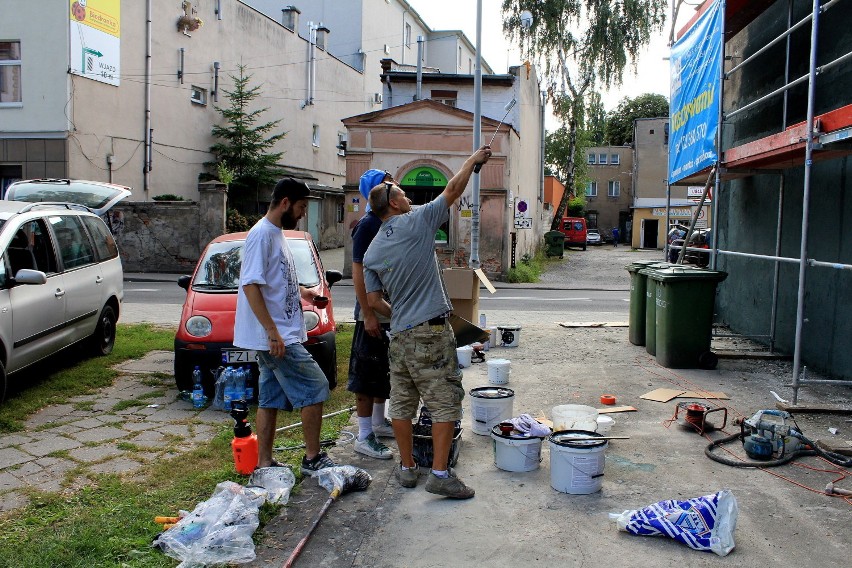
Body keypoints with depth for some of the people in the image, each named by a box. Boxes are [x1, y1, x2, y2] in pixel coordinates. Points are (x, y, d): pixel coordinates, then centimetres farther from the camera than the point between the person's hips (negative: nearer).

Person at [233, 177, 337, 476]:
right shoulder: (261, 234, -14)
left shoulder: (276, 234, 16)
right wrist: (273, 333, -24)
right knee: (315, 389, -5)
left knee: (271, 399, 12)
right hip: (276, 336, -10)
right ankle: (313, 459, 5)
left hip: (281, 334, 10)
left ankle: (264, 464, 19)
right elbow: (251, 285, -21)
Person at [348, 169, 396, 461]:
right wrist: (367, 314, -22)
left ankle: (379, 422, 33)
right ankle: (364, 436, 5)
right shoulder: (367, 225, -14)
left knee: (386, 371, 19)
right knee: (367, 375, -2)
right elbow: (358, 272, -18)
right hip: (373, 313, -9)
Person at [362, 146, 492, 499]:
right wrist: (474, 160, 15)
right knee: (445, 404, -1)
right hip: (431, 332, -6)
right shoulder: (416, 222, -7)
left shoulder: (372, 251, 9)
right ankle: (440, 474, 0)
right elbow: (453, 190, 1)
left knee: (402, 404, 12)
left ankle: (407, 468, 21)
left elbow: (374, 301, 10)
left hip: (399, 336, 6)